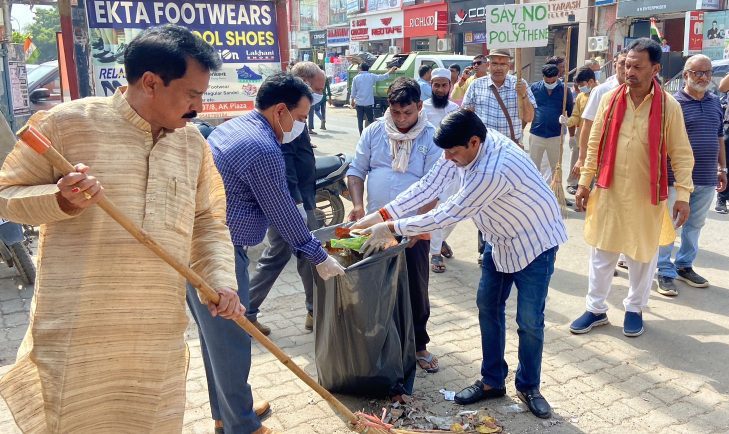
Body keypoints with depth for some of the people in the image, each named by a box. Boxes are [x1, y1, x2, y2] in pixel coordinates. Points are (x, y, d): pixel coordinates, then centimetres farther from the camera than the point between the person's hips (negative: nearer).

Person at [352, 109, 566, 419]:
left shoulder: (494, 171, -39)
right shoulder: (464, 146, -14)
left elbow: (448, 215, -33)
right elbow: (428, 186, -10)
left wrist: (391, 228, -27)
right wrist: (381, 215, -16)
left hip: (535, 241, -8)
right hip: (500, 239, 8)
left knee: (529, 320, 0)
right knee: (488, 307, 11)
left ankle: (528, 387, 22)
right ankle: (492, 381, 24)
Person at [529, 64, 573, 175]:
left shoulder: (564, 90, 0)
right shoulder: (535, 87, 1)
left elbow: (571, 113, 5)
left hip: (556, 136, 0)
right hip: (536, 135, 1)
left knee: (556, 167, 11)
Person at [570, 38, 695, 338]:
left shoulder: (669, 106, -7)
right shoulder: (610, 100, -1)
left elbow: (681, 153, -4)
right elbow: (595, 144, 5)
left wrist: (683, 193, -10)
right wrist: (584, 182, 3)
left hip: (647, 195, -1)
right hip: (609, 191, 2)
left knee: (643, 254, 12)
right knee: (602, 251, 9)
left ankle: (634, 309, 31)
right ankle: (596, 309, 23)